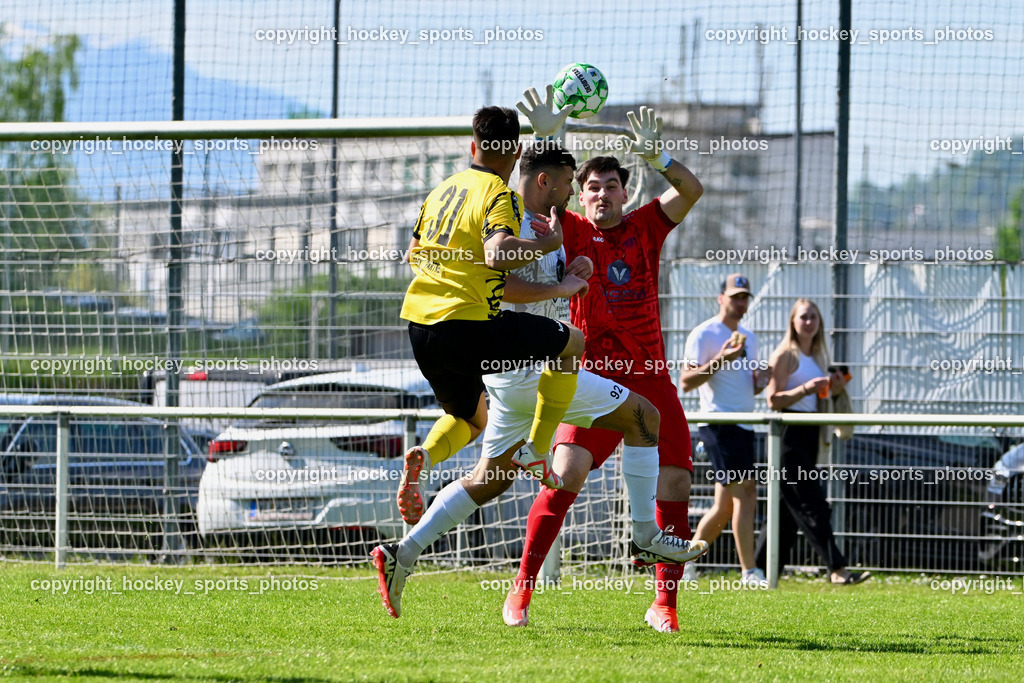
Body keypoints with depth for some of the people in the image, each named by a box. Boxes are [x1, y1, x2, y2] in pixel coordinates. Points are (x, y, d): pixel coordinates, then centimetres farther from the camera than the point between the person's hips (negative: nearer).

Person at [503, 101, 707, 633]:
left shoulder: (646, 226, 9)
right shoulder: (573, 232, 4)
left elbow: (690, 191, -3)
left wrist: (654, 155, -18)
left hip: (650, 378, 3)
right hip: (593, 375, -3)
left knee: (676, 480, -4)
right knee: (567, 474, -18)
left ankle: (664, 604, 7)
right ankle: (522, 590, -8)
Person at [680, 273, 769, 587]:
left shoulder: (749, 338, 20)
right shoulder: (703, 334, -5)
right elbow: (686, 381, -11)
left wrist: (761, 381, 3)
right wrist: (720, 360, -22)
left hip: (743, 426, 9)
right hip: (719, 422, -9)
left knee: (725, 506, 9)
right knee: (744, 493, -16)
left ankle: (685, 561, 20)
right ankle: (749, 571, -18)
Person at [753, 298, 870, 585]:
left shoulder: (817, 356, 17)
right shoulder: (786, 354, -7)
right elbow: (774, 400, -13)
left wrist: (832, 389, 5)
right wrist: (806, 389, -26)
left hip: (809, 433, 9)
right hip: (789, 434, -9)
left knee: (788, 509, 10)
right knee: (812, 506, -12)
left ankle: (762, 571, 15)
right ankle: (836, 568, -19)